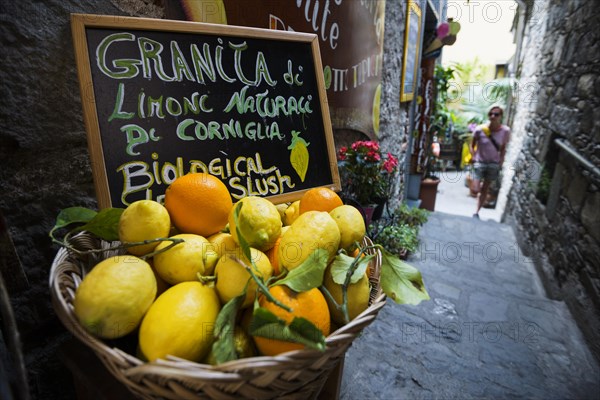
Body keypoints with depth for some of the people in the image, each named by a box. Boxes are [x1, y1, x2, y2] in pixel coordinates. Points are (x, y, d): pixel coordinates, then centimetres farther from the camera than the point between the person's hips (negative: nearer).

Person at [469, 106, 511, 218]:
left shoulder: (505, 131, -9)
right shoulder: (480, 129, -15)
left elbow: (503, 148, 4)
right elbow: (472, 145, -1)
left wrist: (500, 162, -3)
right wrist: (474, 158, -12)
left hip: (494, 164, 2)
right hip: (480, 163, -2)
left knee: (485, 190, 9)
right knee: (475, 190, -10)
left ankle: (477, 212, 22)